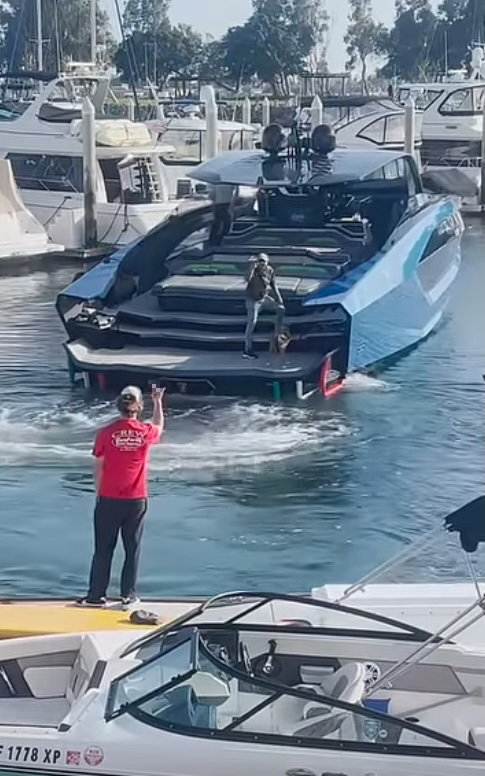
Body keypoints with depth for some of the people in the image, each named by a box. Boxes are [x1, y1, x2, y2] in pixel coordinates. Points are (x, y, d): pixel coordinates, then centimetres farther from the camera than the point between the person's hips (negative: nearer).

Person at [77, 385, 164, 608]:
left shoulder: (106, 434, -10)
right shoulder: (145, 432, -6)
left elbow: (98, 468, -3)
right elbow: (159, 427, 19)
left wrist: (98, 493, 10)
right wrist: (158, 401, 33)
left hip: (109, 500, -1)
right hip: (137, 500, 1)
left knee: (103, 550, 6)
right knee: (132, 549, 11)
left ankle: (96, 595, 10)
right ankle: (128, 594, 14)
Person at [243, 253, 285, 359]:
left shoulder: (270, 270, -7)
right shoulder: (254, 270, -22)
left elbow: (273, 285, 5)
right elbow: (247, 279, -44)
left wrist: (279, 298, 2)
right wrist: (253, 266, -49)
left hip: (264, 297, 6)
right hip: (253, 299, -6)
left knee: (281, 309, 7)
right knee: (252, 322, -12)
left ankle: (277, 334, 21)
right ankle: (247, 350, -11)